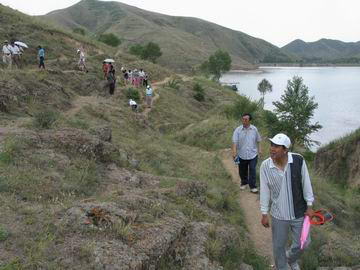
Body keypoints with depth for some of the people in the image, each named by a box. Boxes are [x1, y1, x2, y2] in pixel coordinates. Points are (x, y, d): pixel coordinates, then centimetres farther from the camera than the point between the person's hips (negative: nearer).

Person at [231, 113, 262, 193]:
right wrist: (234, 152, -25)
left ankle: (253, 186, 4)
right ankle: (244, 183, 38)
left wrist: (259, 149, 9)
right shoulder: (238, 130, -8)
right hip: (242, 155, 1)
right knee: (242, 171, 14)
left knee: (252, 170, -5)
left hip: (252, 154, -1)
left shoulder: (254, 129, -2)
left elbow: (258, 140, 10)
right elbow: (234, 142, -14)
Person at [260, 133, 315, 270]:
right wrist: (264, 214, -2)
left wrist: (309, 206, -2)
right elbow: (264, 191, -5)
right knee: (279, 246, 15)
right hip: (278, 215, 0)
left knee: (302, 243, 17)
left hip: (299, 212, 0)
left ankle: (291, 259, 51)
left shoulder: (298, 160, -18)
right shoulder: (265, 166, -16)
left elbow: (306, 183, -6)